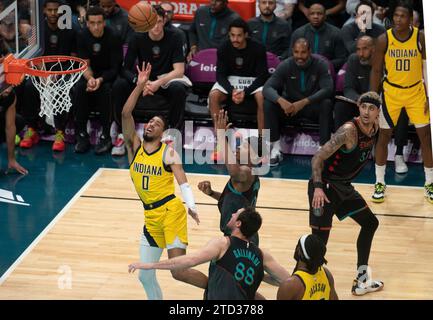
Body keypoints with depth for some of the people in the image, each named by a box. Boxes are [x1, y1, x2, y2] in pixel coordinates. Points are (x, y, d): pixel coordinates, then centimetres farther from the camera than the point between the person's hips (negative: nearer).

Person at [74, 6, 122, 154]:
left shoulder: (113, 37, -16)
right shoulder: (83, 36, -5)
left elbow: (115, 68, -16)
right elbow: (85, 64, -7)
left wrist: (100, 80, -35)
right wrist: (90, 78, -30)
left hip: (109, 75, -3)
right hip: (91, 74, 3)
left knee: (106, 90, -34)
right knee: (79, 89, -27)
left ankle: (106, 136, -25)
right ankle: (82, 135, -19)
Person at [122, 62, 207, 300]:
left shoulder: (168, 153, -3)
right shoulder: (134, 146, 7)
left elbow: (182, 182, -11)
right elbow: (125, 114, -4)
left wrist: (191, 205, -29)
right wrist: (140, 85, -10)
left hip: (171, 211, -6)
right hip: (150, 217, 6)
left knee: (178, 270, -15)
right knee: (145, 275, 9)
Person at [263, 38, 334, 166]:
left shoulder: (320, 65, -13)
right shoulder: (285, 66, -10)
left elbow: (328, 89, -23)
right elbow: (267, 88, -18)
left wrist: (304, 102, -35)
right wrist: (281, 100, -40)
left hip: (313, 106, -1)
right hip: (289, 105, 1)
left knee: (326, 104, -33)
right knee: (269, 104, -25)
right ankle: (275, 147, -21)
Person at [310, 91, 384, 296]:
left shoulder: (374, 127, 1)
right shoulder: (349, 131, -24)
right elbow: (317, 158, -26)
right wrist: (318, 187, -36)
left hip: (343, 186, 9)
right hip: (325, 186, -9)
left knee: (370, 223, 20)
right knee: (320, 238, -14)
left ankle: (361, 281, 29)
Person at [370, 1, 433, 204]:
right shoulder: (384, 40, -13)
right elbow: (376, 70, -4)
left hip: (416, 91, 0)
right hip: (391, 91, 0)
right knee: (384, 135, 3)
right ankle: (380, 183, 16)